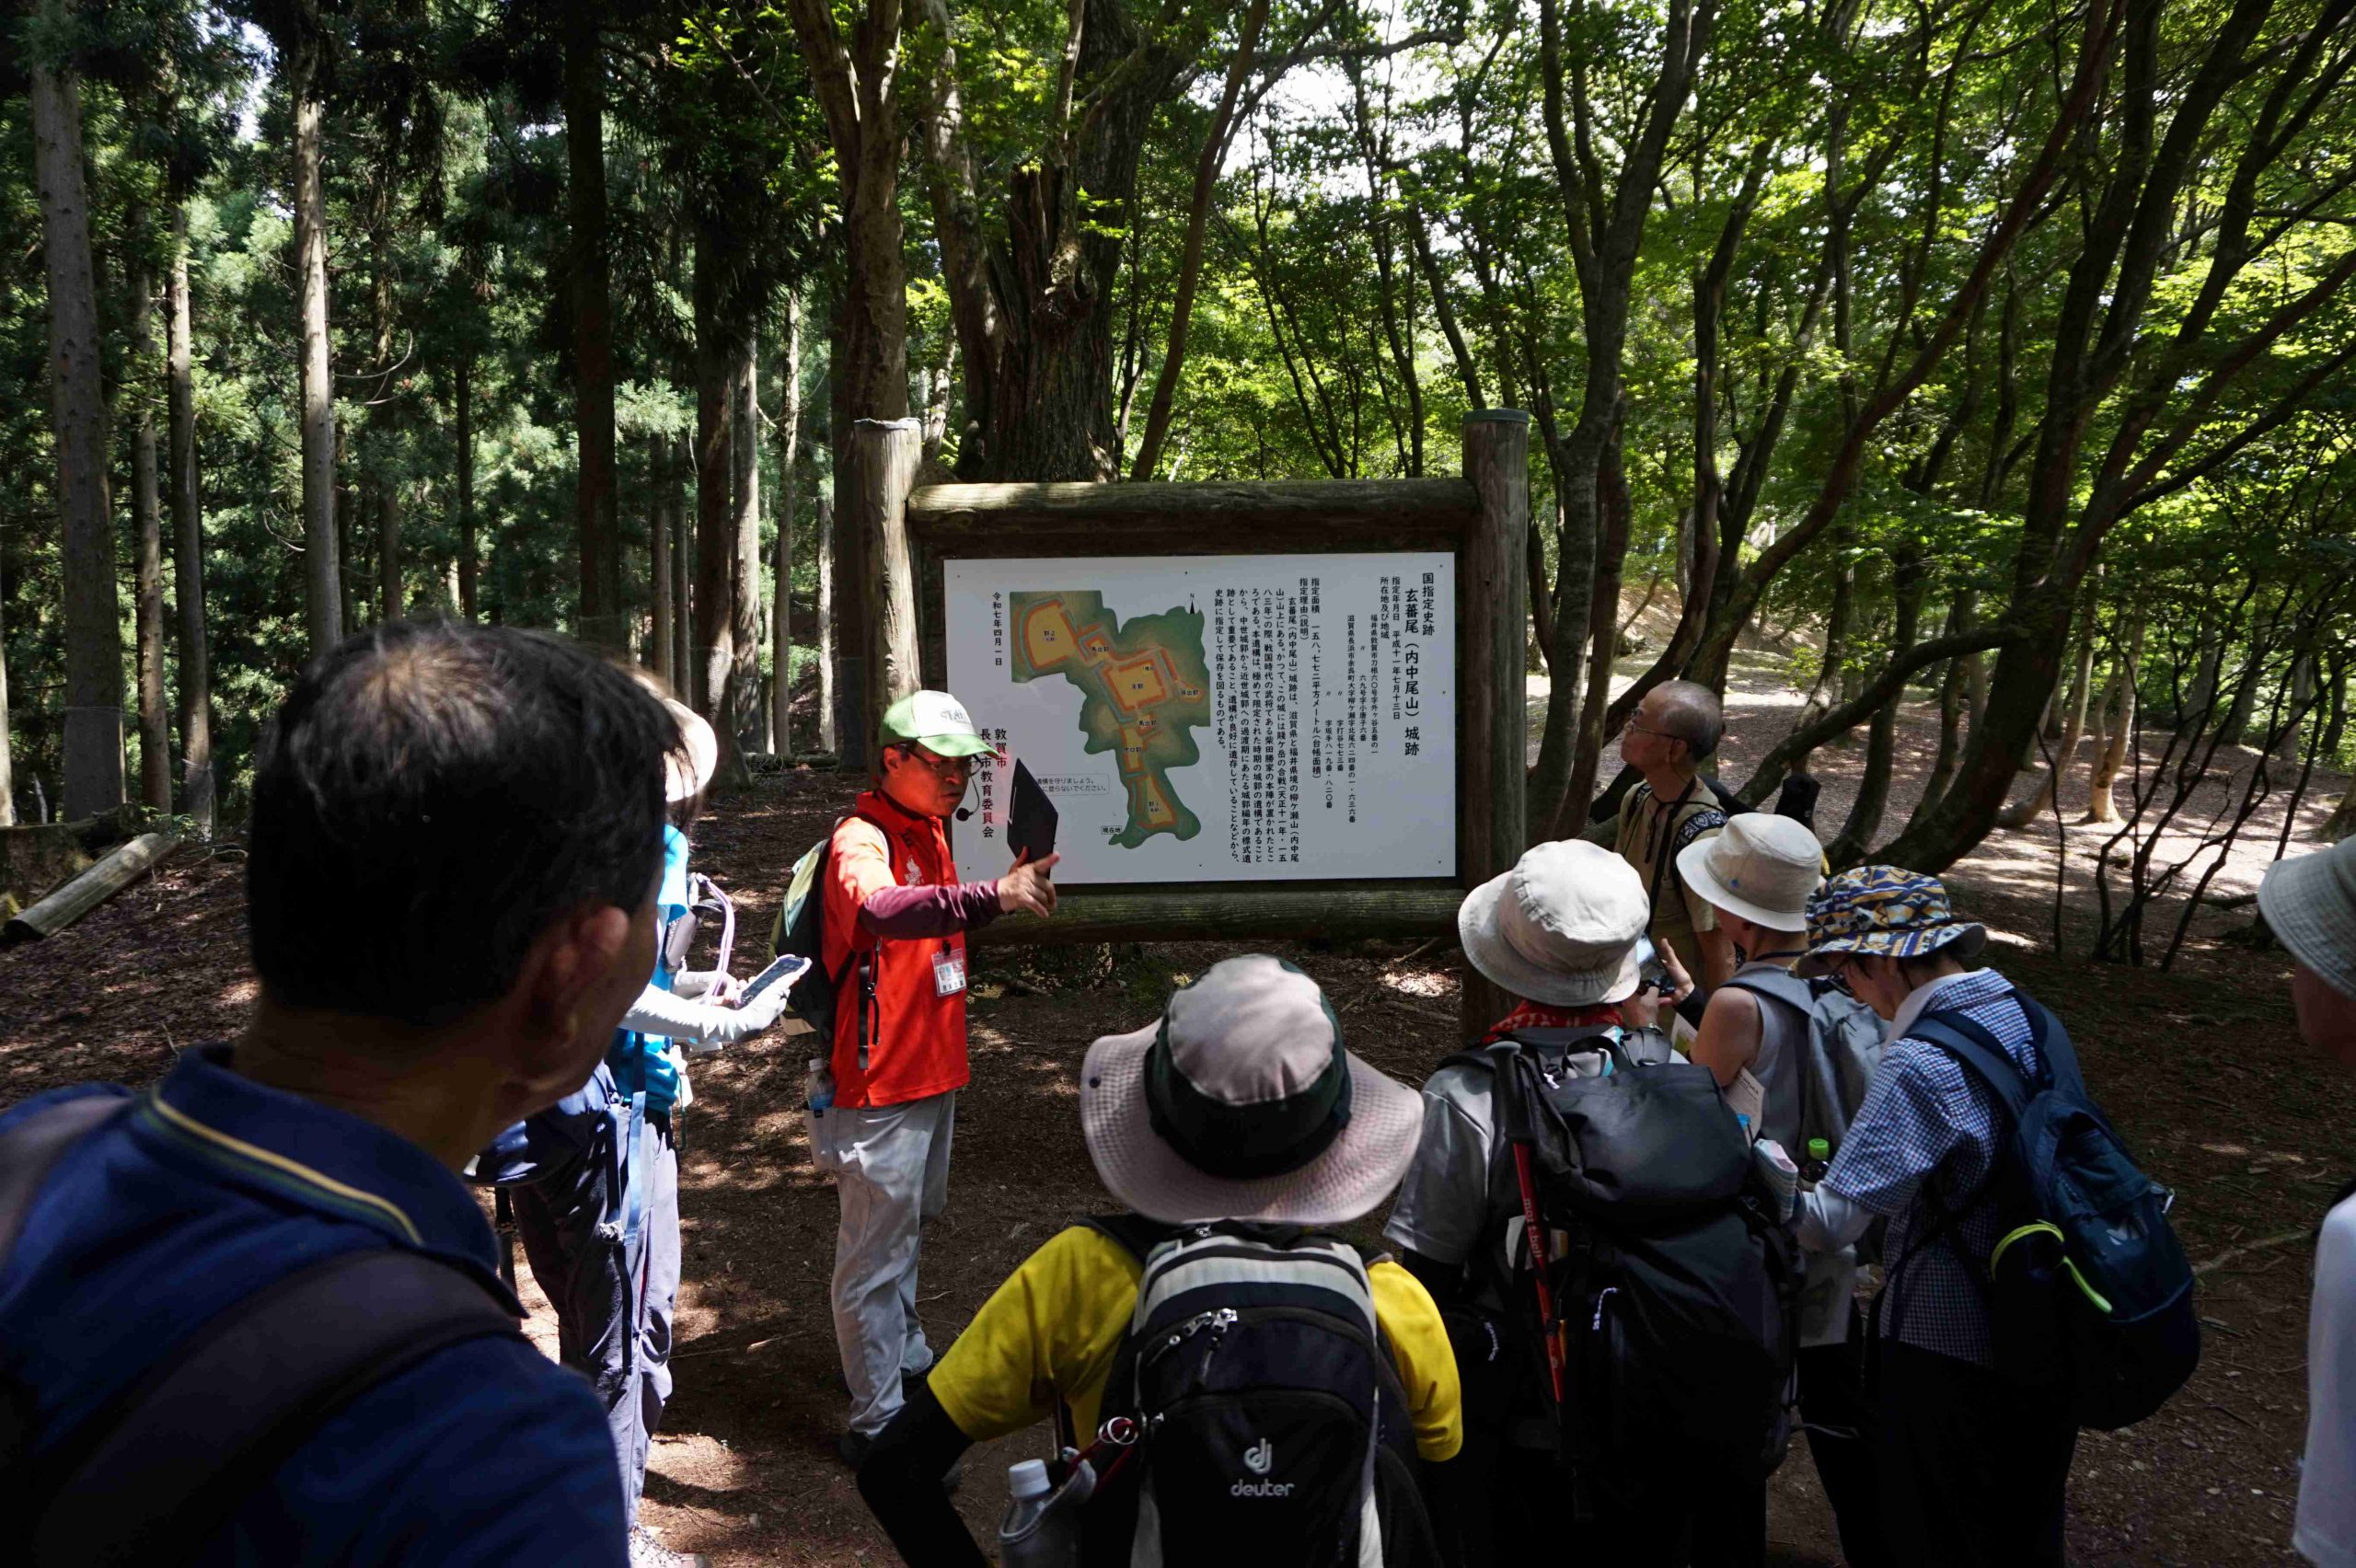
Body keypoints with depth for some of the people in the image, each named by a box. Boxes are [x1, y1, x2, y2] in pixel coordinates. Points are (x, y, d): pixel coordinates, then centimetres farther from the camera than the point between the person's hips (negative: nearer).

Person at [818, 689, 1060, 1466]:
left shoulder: (926, 829, 9)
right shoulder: (862, 839, -21)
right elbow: (874, 911, -45)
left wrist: (1015, 886, 10)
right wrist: (991, 895, -56)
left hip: (931, 1071, 10)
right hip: (881, 1083, -10)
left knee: (907, 1226, 25)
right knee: (877, 1248, 0)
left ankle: (905, 1356, 44)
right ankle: (877, 1420, 11)